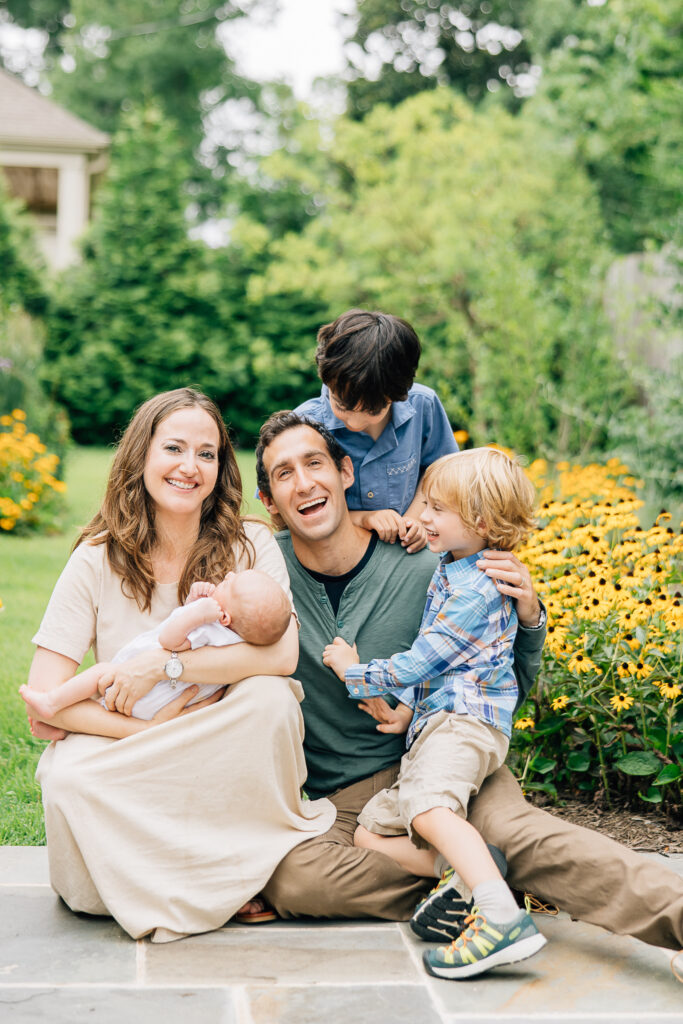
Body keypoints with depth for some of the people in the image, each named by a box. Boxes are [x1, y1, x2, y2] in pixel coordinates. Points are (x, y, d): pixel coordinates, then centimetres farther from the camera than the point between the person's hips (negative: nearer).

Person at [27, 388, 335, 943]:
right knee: (66, 780, -32)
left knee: (270, 698, -31)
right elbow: (45, 696, -11)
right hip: (129, 763, 0)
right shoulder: (97, 560, -5)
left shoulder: (250, 545, -4)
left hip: (230, 761, 0)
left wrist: (161, 663, -24)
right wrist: (152, 731, -22)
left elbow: (281, 654, -21)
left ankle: (246, 866, -12)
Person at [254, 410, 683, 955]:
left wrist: (527, 617, -16)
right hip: (333, 800, 2)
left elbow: (511, 685, 5)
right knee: (287, 876, -30)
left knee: (510, 827, -33)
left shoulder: (422, 570, -6)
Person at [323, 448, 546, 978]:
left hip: (465, 717, -11)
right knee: (369, 833, 6)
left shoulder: (477, 588, -12)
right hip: (431, 725, 11)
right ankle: (465, 874, -13)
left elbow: (418, 663, -11)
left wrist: (353, 671, 2)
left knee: (430, 806, -37)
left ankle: (505, 919, -49)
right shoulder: (451, 572, 20)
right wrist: (402, 705, 21)